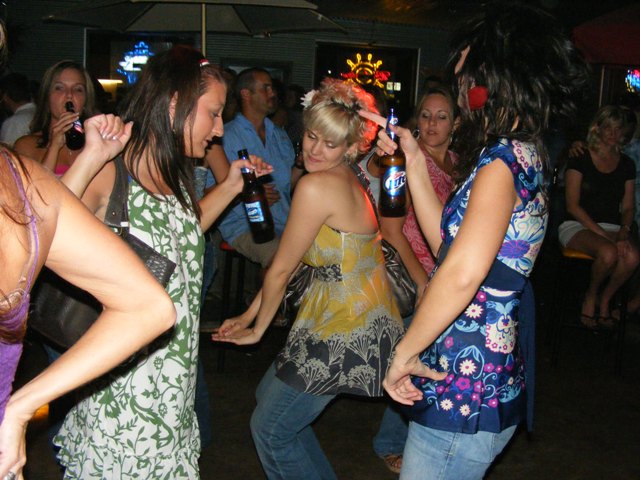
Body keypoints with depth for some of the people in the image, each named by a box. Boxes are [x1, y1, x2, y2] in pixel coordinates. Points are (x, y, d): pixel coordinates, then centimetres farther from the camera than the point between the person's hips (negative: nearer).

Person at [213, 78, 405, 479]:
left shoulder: (318, 185, -21)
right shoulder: (346, 182, 9)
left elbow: (281, 269, -12)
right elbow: (293, 262, 12)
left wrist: (258, 329, 3)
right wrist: (250, 316, 14)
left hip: (346, 331, -10)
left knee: (270, 429, 7)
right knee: (269, 395, 25)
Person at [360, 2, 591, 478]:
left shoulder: (503, 158, -18)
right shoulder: (524, 154, 12)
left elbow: (461, 274, -32)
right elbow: (446, 242, 16)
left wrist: (404, 353, -20)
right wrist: (415, 161, 16)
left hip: (464, 388, -10)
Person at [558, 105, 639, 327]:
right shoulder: (579, 159, -2)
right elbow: (573, 205, -8)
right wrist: (602, 234, -16)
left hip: (612, 227, 4)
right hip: (577, 226, -4)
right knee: (609, 253, -36)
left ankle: (604, 299, -3)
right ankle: (591, 295, -4)